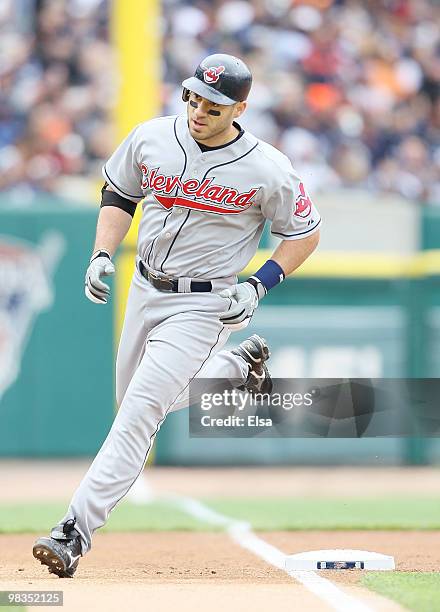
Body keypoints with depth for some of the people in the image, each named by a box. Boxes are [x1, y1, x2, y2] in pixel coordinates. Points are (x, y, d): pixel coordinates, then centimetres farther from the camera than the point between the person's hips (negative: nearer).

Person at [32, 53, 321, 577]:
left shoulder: (267, 170, -17)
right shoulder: (151, 138, -7)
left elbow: (305, 233, -3)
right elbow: (119, 192, 11)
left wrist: (258, 287, -14)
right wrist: (102, 255, -4)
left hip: (203, 305, -6)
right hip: (144, 290, 6)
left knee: (140, 411, -18)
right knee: (135, 401, 21)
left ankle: (76, 531, -20)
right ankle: (240, 364, 43)